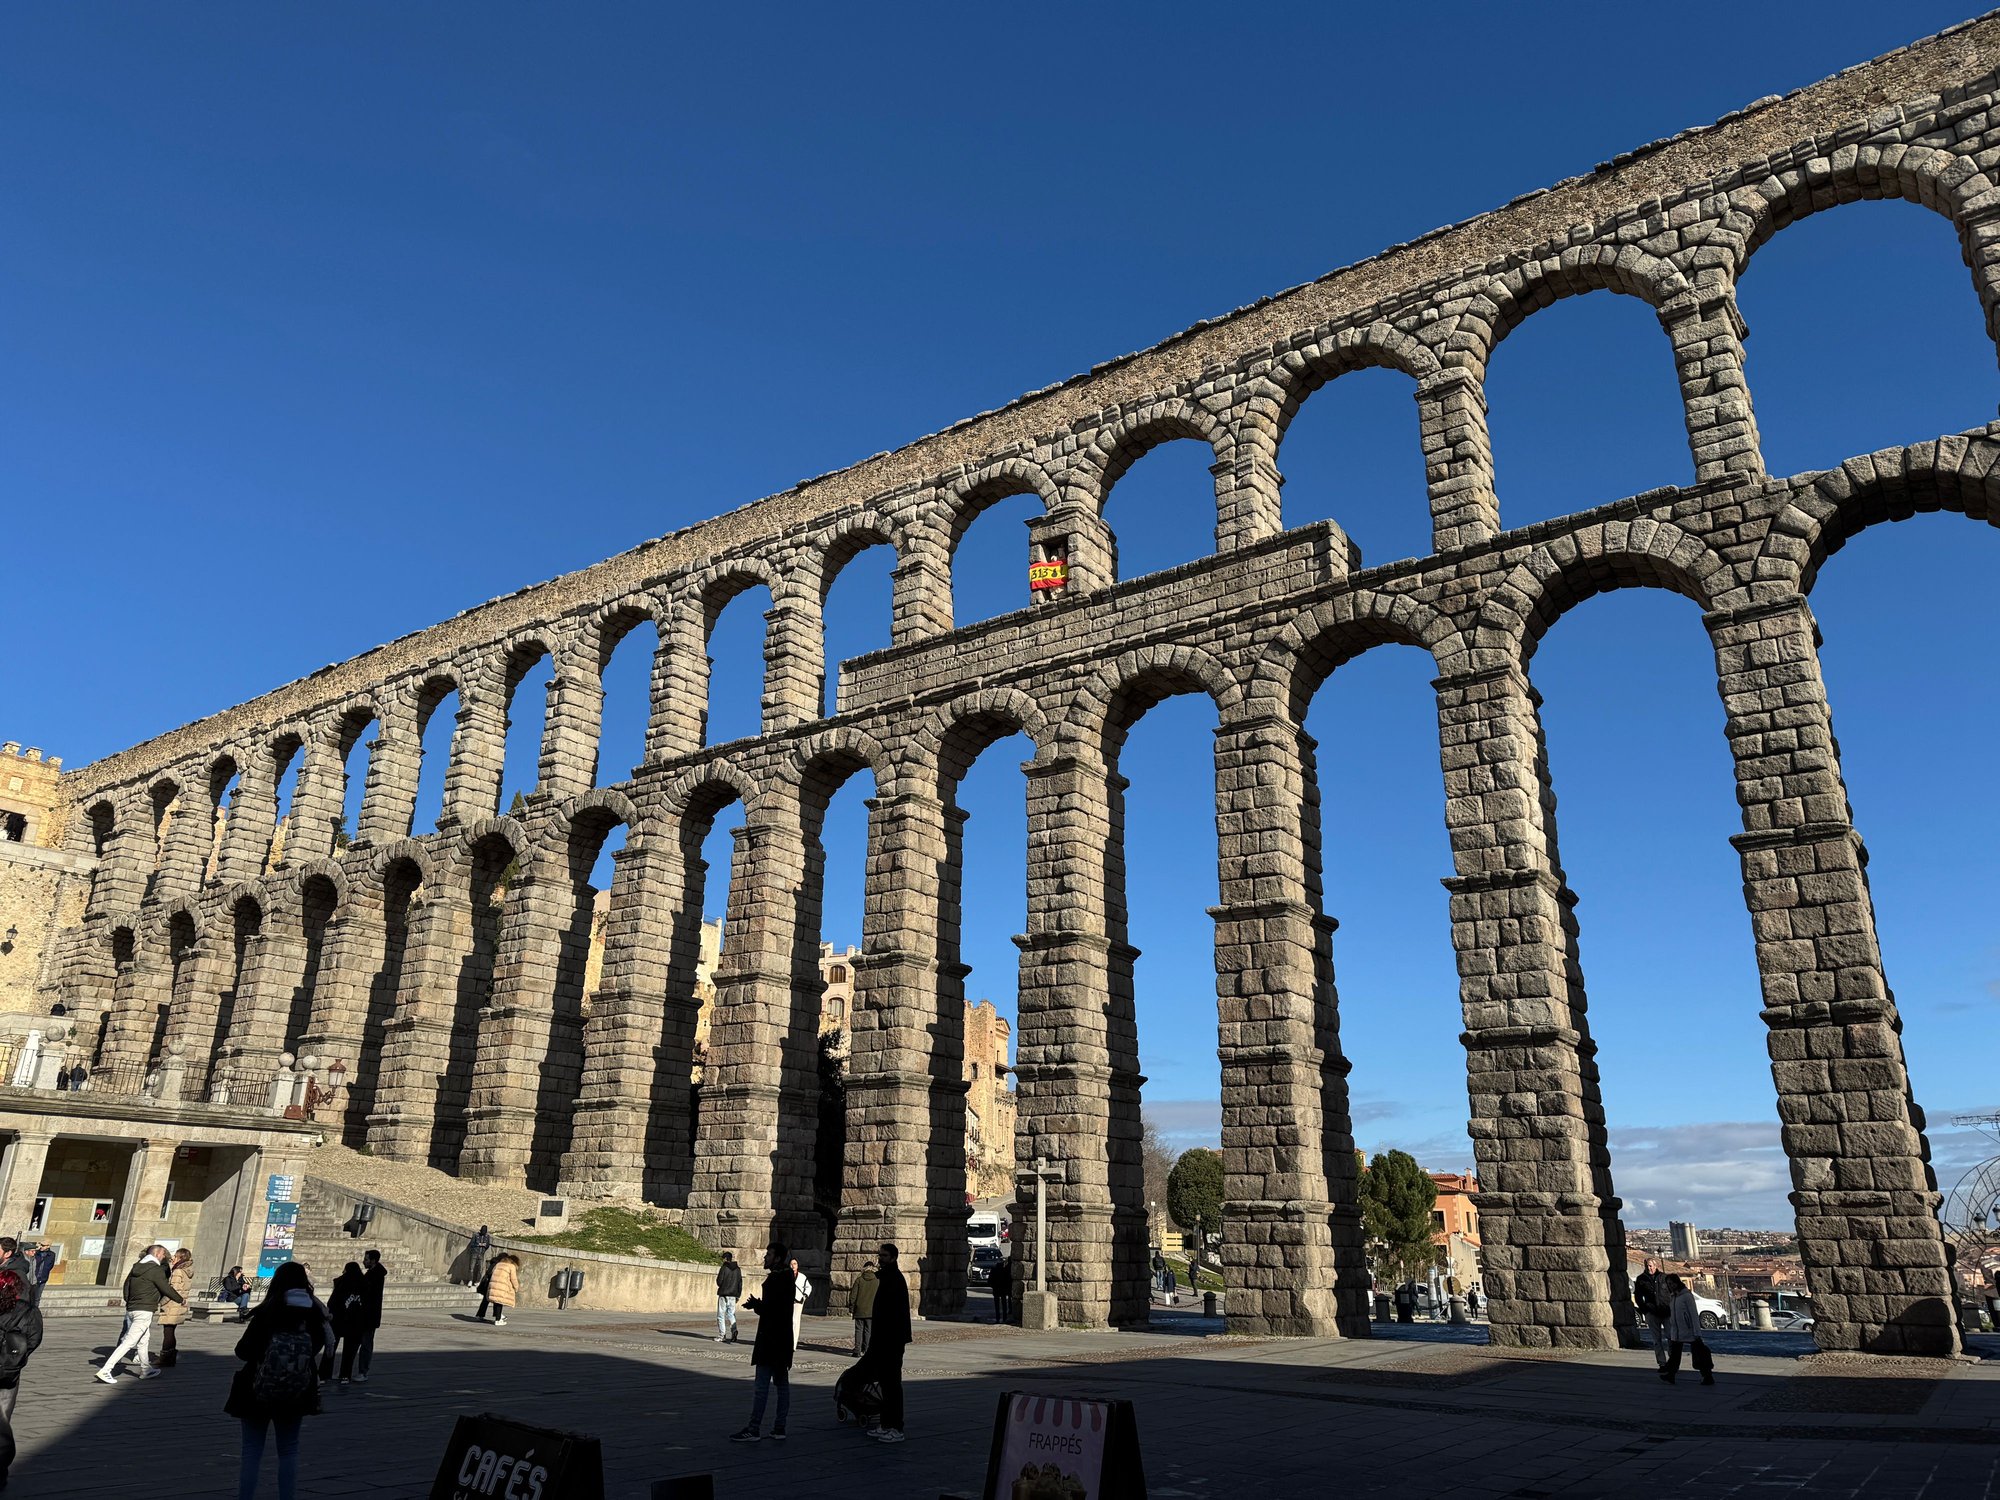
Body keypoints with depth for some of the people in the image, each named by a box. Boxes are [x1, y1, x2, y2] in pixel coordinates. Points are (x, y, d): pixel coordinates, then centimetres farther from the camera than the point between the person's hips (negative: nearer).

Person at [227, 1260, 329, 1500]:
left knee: (252, 1451, 11)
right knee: (288, 1450, 14)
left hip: (258, 1393, -2)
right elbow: (317, 1347, 4)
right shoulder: (312, 1315, -10)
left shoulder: (265, 1315, -18)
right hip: (295, 1395, 2)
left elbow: (243, 1351, -10)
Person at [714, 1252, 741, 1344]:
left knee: (721, 1316, 4)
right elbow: (740, 1283, 10)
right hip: (733, 1295, 5)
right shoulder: (738, 1269, 7)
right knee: (731, 1314, 11)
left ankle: (721, 1336, 3)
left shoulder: (724, 1268, -10)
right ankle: (734, 1329, -13)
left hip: (724, 1295, -5)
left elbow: (719, 1282, -10)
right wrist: (738, 1295, 15)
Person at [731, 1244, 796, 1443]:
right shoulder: (788, 1278, 14)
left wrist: (755, 1305, -4)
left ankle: (753, 1429, -2)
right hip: (783, 1339, 10)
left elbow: (770, 1309, -21)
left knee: (762, 1386, -5)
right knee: (782, 1384, 9)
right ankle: (779, 1428, 13)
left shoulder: (775, 1280, -16)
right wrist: (758, 1304, 6)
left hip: (770, 1339, -10)